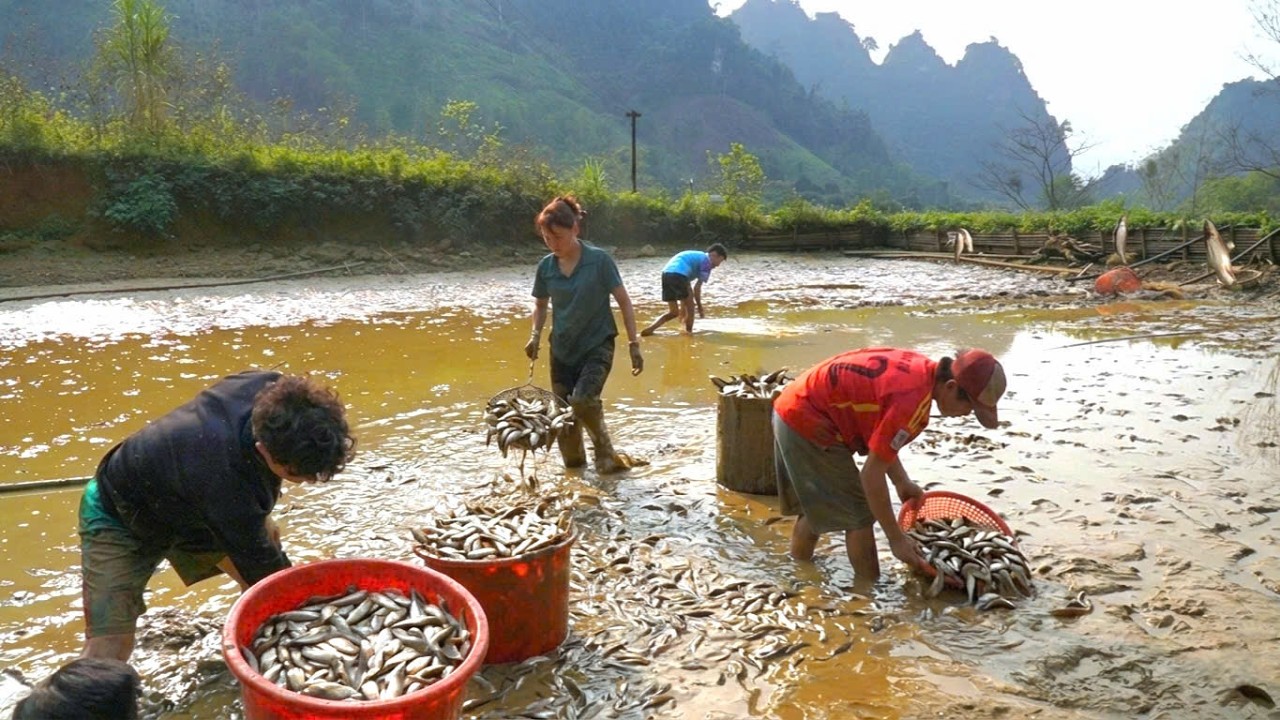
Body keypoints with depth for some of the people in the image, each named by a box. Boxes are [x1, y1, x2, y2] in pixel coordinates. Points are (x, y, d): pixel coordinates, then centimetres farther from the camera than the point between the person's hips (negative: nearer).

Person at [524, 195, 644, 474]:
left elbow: (624, 302, -7)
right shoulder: (546, 267, -1)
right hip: (562, 349, 4)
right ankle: (573, 461, 29)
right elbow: (541, 305, 14)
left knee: (583, 399, -25)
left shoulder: (599, 260, -12)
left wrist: (633, 344, -11)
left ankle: (606, 455, -3)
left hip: (597, 345, -4)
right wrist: (535, 335, -3)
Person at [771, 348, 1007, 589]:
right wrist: (897, 539, -15)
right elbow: (872, 473, -23)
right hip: (809, 424, -10)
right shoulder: (911, 400, -27)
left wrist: (902, 482, 8)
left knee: (816, 507, 24)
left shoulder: (920, 368, 0)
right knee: (860, 514, -2)